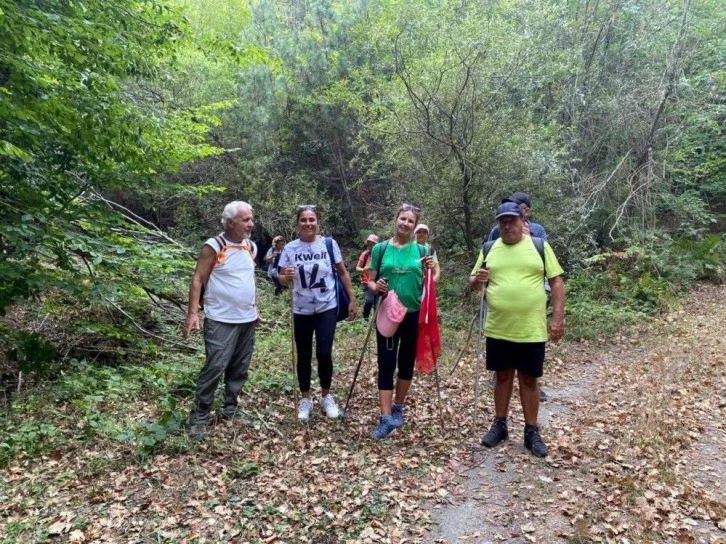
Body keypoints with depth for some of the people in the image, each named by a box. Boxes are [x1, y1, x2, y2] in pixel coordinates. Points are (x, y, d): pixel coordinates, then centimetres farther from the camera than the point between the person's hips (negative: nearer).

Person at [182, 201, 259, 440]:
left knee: (239, 369, 13)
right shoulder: (213, 247, -11)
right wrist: (192, 313, -18)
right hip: (221, 321, -6)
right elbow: (198, 279, -12)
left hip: (247, 319, 7)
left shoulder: (251, 247, 9)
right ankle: (200, 417, 7)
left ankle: (230, 409, 28)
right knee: (214, 368, -7)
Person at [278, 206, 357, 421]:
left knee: (324, 354, -6)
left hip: (327, 308, -1)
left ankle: (326, 396, 19)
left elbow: (343, 273, 1)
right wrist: (286, 277, -25)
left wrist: (352, 300, 0)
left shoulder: (329, 244, -6)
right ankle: (305, 399, 27)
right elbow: (282, 280, -2)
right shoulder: (290, 248, -4)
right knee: (304, 356, 9)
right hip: (302, 310, 2)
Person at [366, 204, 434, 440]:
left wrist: (431, 271, -13)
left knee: (407, 363, 12)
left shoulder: (421, 251, 3)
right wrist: (376, 287, -19)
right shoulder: (380, 249, 0)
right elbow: (370, 281, 2)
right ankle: (386, 418, 1)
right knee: (386, 364, -3)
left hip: (414, 314, 2)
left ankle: (398, 408, 30)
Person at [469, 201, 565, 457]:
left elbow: (556, 282, -1)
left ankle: (531, 432, 23)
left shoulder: (539, 246, -1)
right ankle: (499, 425, 29)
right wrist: (477, 280, -14)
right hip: (498, 329, 2)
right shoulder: (489, 249, 5)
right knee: (503, 376, 14)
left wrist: (558, 317, -7)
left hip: (531, 330, -2)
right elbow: (473, 284, 10)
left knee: (529, 380, 9)